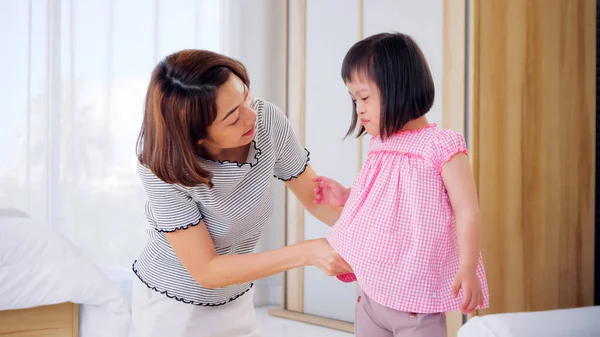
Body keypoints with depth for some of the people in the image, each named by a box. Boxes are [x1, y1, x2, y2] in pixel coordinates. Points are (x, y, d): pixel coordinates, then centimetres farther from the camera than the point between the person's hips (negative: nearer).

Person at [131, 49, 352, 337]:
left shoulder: (268, 121, -20)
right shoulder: (162, 166, -29)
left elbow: (315, 197, -6)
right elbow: (207, 271, -26)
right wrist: (307, 253, -32)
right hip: (171, 307, -4)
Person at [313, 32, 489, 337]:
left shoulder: (441, 146, -13)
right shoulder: (379, 147, 8)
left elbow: (466, 210, -15)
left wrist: (468, 269, -21)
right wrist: (344, 196, 11)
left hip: (416, 298, -7)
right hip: (370, 293, 7)